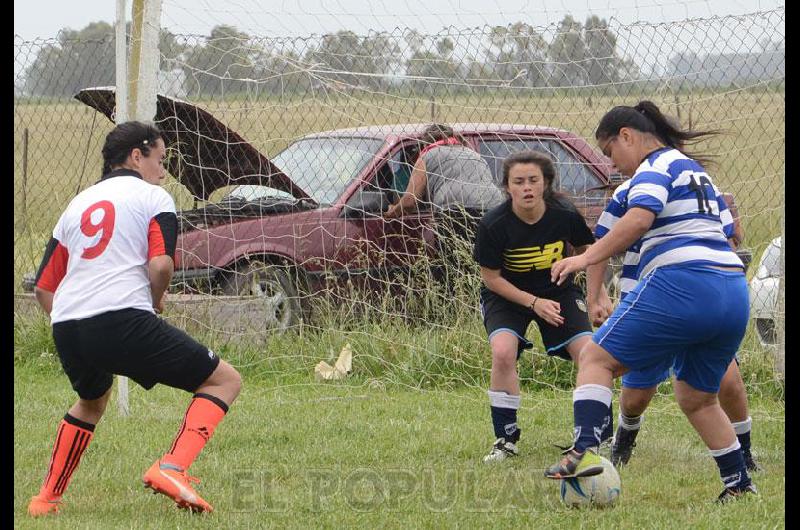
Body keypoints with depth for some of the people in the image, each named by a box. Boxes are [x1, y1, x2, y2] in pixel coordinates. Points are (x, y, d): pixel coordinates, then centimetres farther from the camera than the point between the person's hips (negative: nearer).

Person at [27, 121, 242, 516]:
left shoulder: (77, 204, 25)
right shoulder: (153, 197, 8)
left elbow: (43, 288, 22)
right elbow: (161, 265, -9)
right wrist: (156, 302, 10)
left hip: (65, 328, 7)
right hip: (124, 319, -7)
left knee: (91, 401, 38)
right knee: (225, 380, 4)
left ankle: (47, 498, 33)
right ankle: (172, 467, -16)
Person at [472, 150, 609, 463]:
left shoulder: (565, 215, -19)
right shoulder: (493, 225, -25)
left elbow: (587, 251, 2)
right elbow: (491, 278, -13)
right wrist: (534, 303, -20)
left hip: (557, 291, 2)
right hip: (507, 294, -2)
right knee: (503, 352, -27)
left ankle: (604, 437, 5)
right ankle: (506, 439, -11)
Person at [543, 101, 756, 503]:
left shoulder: (657, 165, 0)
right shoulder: (693, 168, 27)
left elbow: (639, 218, -20)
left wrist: (588, 257, -23)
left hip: (680, 285, -9)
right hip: (734, 292, 9)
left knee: (597, 358, -3)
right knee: (696, 397, 22)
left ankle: (585, 450, -21)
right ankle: (739, 485, 22)